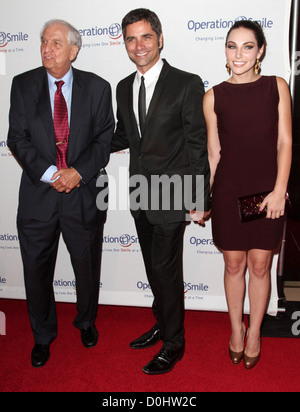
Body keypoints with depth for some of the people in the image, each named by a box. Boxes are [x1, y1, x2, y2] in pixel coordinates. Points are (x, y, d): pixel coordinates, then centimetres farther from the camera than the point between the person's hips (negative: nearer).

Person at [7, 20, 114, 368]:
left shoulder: (97, 88, 2)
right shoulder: (23, 85, 2)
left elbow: (104, 139, -2)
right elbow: (17, 139, -3)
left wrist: (77, 171, -16)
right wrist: (48, 173, -15)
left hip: (83, 193, 0)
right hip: (38, 193, 1)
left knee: (87, 266, 15)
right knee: (36, 269, 10)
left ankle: (86, 321, 43)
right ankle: (42, 336, 34)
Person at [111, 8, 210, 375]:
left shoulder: (186, 84, -10)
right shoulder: (124, 87, 9)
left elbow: (198, 146, -10)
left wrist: (199, 200, -12)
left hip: (171, 194, -6)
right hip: (140, 194, 6)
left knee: (166, 269, 1)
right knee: (153, 268, 18)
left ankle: (173, 344, 21)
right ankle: (163, 324, 39)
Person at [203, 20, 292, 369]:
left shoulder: (277, 87, 2)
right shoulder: (214, 97, 1)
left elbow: (285, 142, 0)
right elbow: (213, 153, 4)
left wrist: (279, 191, -9)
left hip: (267, 192, 0)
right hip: (228, 192, 0)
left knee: (260, 265, 9)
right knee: (234, 264, 11)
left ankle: (254, 333, 31)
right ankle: (236, 329, 33)